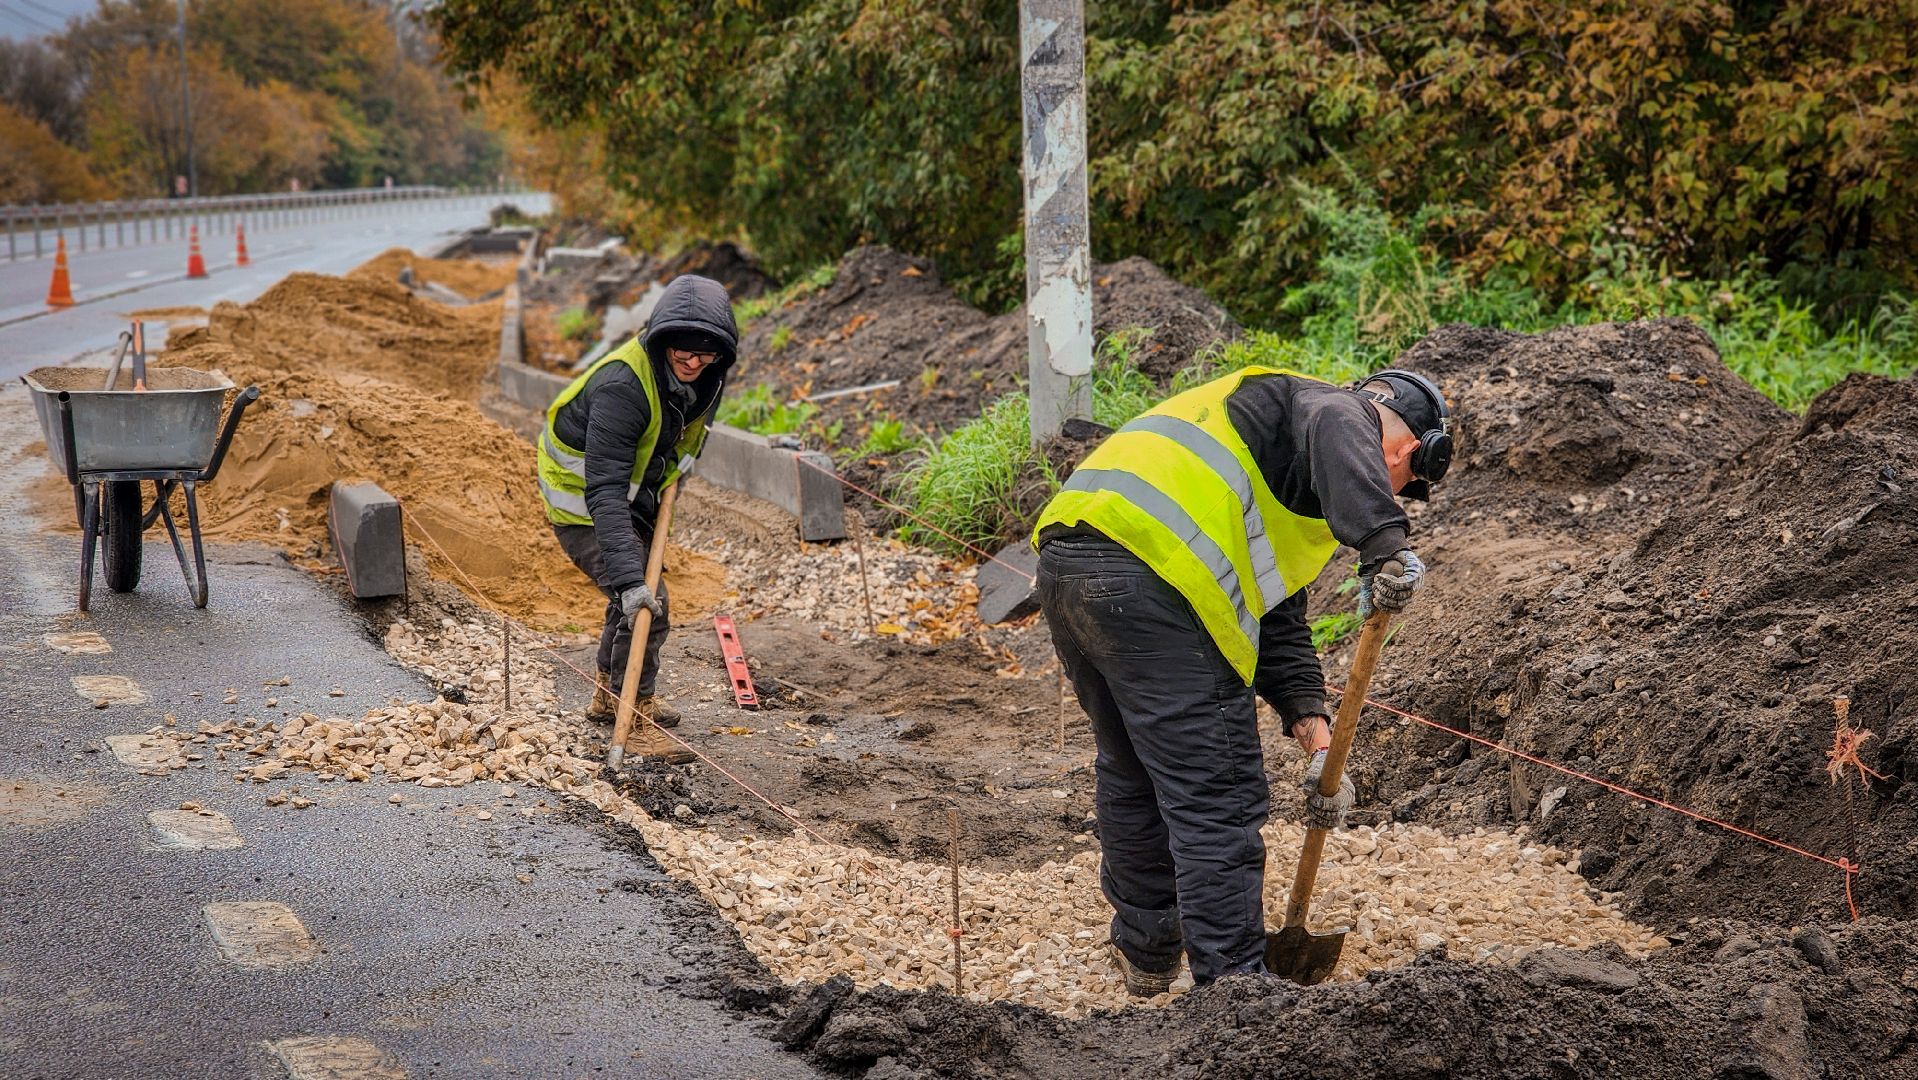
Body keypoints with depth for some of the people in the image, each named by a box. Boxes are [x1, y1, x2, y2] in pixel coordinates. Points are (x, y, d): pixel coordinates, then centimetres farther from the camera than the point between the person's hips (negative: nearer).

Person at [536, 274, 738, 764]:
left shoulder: (703, 376, -14)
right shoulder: (622, 386, -39)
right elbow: (604, 492, -43)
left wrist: (673, 467, 8)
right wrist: (629, 576, -48)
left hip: (630, 490, 9)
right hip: (581, 499, -9)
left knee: (640, 587, 23)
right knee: (644, 601, -17)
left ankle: (610, 695, 44)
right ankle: (636, 720, -2)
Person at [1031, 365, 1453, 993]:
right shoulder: (1348, 413, 8)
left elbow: (1278, 621, 29)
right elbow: (1337, 432, -20)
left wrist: (1316, 738, 18)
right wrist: (1386, 545, -32)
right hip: (1148, 580, -10)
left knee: (1132, 772, 28)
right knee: (1217, 801, -2)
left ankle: (1144, 950, 44)